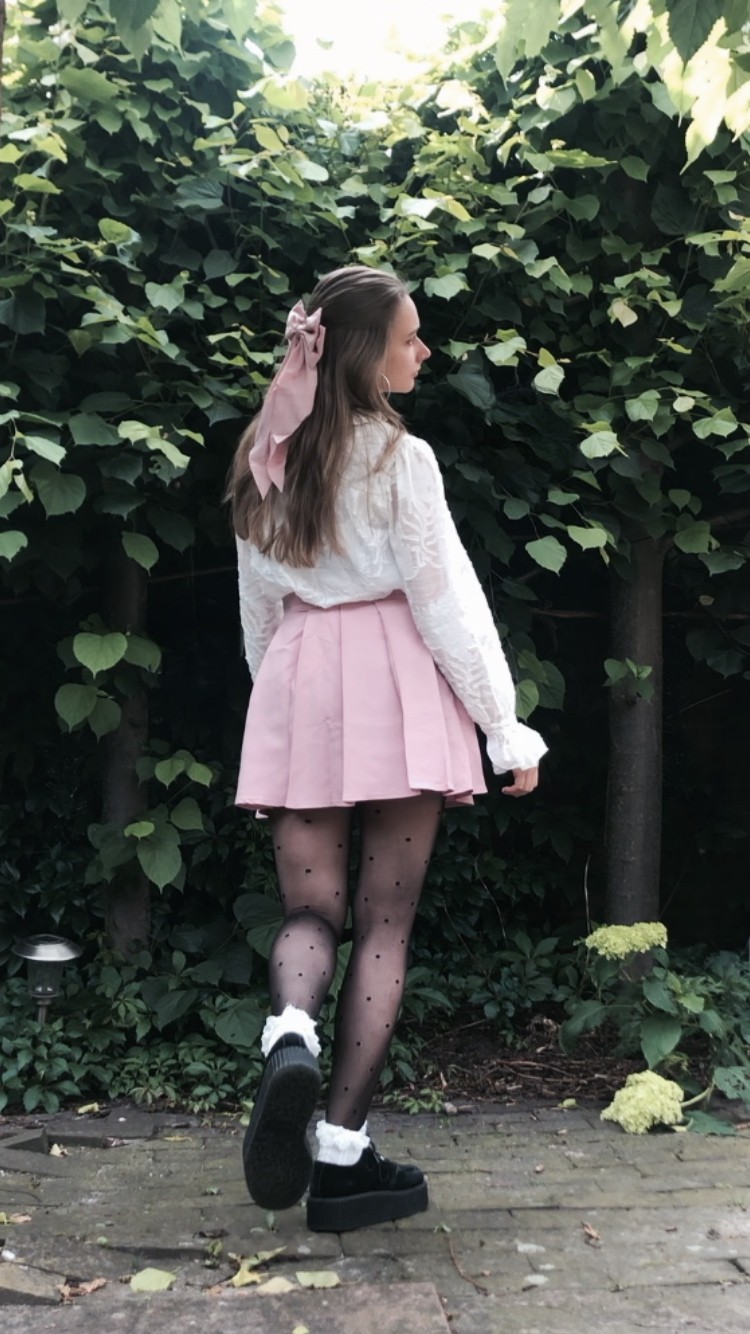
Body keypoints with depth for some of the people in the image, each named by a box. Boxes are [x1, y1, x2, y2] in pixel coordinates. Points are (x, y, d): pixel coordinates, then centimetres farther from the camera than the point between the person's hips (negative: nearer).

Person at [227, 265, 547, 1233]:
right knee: (384, 922, 2)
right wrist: (507, 730, -3)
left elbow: (257, 606, 14)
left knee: (311, 908, 9)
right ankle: (343, 1153, 3)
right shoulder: (398, 458, -7)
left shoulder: (265, 461, 10)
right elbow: (447, 603, -9)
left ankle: (288, 1035, -23)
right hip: (395, 683, -4)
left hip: (297, 683, 5)